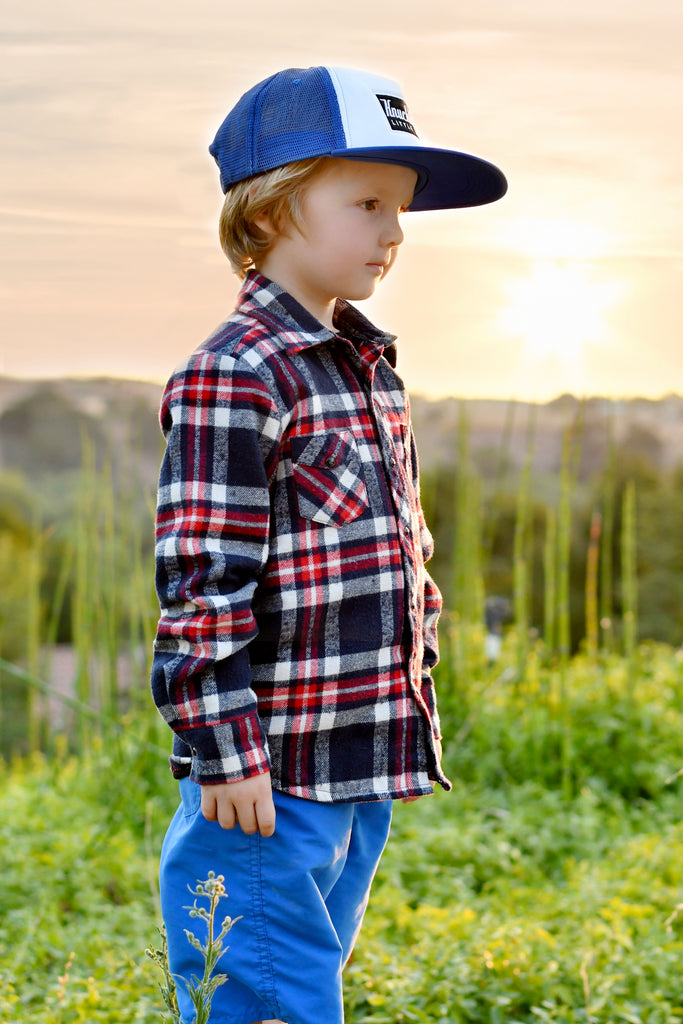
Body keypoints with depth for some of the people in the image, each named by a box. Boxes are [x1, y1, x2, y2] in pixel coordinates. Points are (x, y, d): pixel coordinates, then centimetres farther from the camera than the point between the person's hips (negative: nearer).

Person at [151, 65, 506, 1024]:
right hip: (272, 772, -9)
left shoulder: (370, 368, 13)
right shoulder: (233, 377, -15)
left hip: (364, 764, 9)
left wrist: (413, 700, 19)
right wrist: (226, 751, -20)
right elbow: (200, 580, -18)